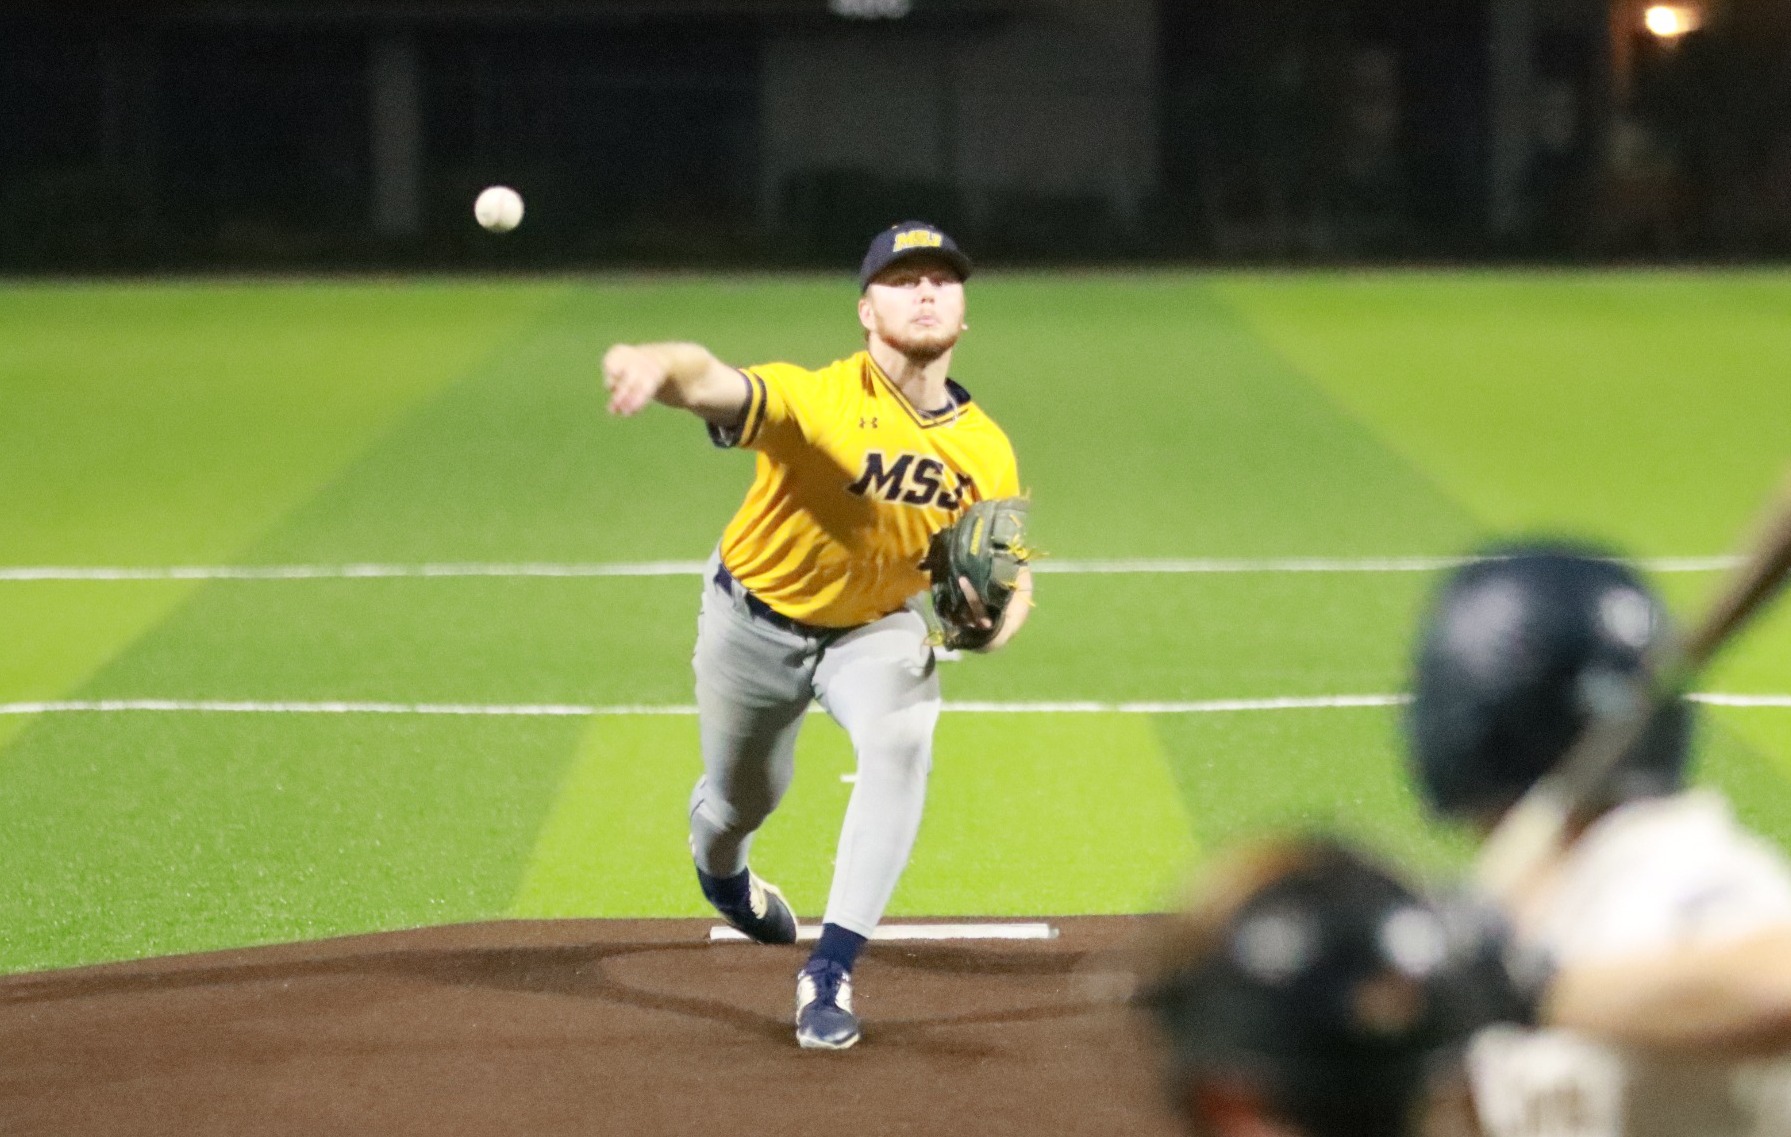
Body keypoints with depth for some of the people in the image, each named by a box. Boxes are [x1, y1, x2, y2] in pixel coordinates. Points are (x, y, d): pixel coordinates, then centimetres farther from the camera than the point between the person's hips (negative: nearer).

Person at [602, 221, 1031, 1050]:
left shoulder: (986, 453, -17)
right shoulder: (816, 400, -33)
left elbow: (1013, 582, -4)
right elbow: (714, 383, -54)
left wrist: (993, 617, -29)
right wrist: (660, 366, -78)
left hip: (876, 629, 2)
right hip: (755, 619, -2)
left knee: (902, 742, -28)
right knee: (742, 799, 17)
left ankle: (831, 971, -21)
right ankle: (722, 876, 59)